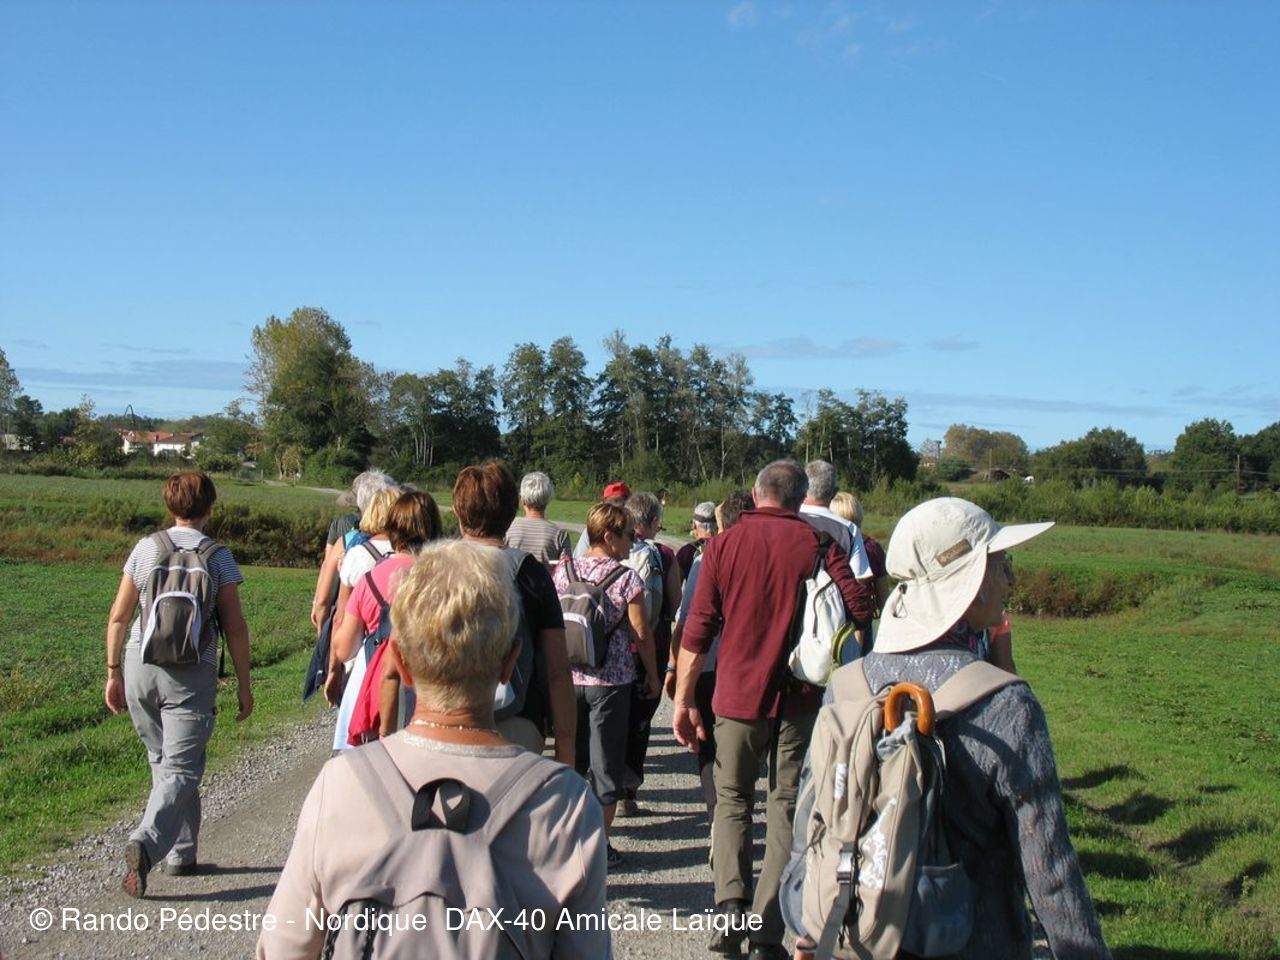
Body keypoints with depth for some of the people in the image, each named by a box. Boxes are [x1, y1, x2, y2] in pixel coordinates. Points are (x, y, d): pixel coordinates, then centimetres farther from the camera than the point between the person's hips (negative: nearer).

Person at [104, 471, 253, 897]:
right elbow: (234, 627, -5)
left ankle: (181, 852, 25)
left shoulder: (147, 547, 2)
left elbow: (119, 615, 3)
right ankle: (146, 842, -21)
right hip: (191, 675, -3)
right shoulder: (218, 557, -4)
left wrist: (113, 673, 13)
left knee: (164, 762, 18)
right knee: (180, 769, 1)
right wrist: (243, 684, 3)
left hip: (140, 668, 3)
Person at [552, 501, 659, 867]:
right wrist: (652, 675, 6)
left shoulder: (563, 570, 1)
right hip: (611, 681, -4)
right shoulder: (626, 579, -12)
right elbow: (641, 634, -8)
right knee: (607, 763, 7)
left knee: (570, 758, 18)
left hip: (568, 679, 5)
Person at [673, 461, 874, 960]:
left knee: (732, 800, 18)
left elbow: (697, 631, -2)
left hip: (738, 694, 0)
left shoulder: (724, 544, -1)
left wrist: (683, 699, 3)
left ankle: (731, 905, 4)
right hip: (801, 698, 0)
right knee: (786, 811, 10)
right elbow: (859, 611, -10)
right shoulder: (820, 543, -3)